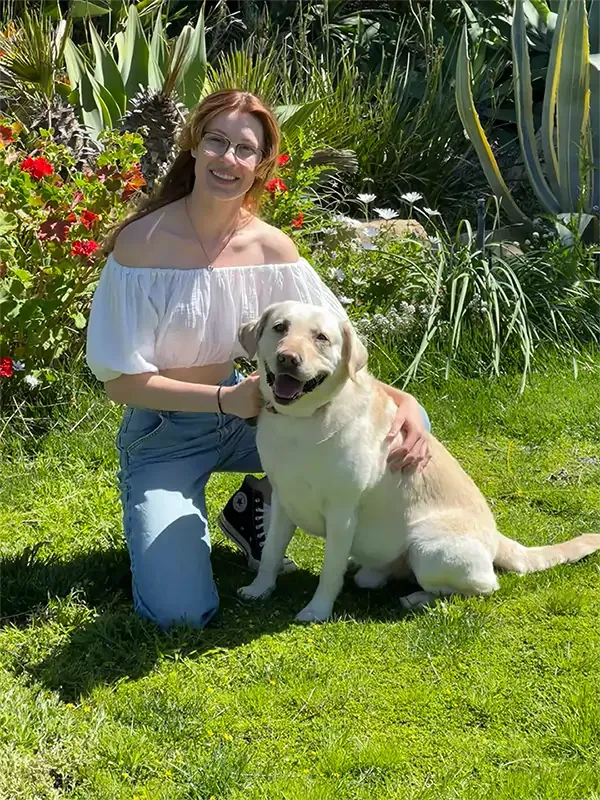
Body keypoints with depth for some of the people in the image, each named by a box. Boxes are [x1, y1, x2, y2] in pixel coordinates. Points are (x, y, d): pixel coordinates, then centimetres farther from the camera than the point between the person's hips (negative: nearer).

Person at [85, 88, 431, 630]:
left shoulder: (271, 247, -8)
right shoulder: (142, 243, -20)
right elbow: (121, 382, -18)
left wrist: (400, 400, -23)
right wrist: (225, 399, -26)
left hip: (244, 414, 4)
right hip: (163, 434, -4)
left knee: (394, 424, -11)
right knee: (181, 613, -22)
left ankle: (257, 504, 7)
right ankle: (177, 522, 13)